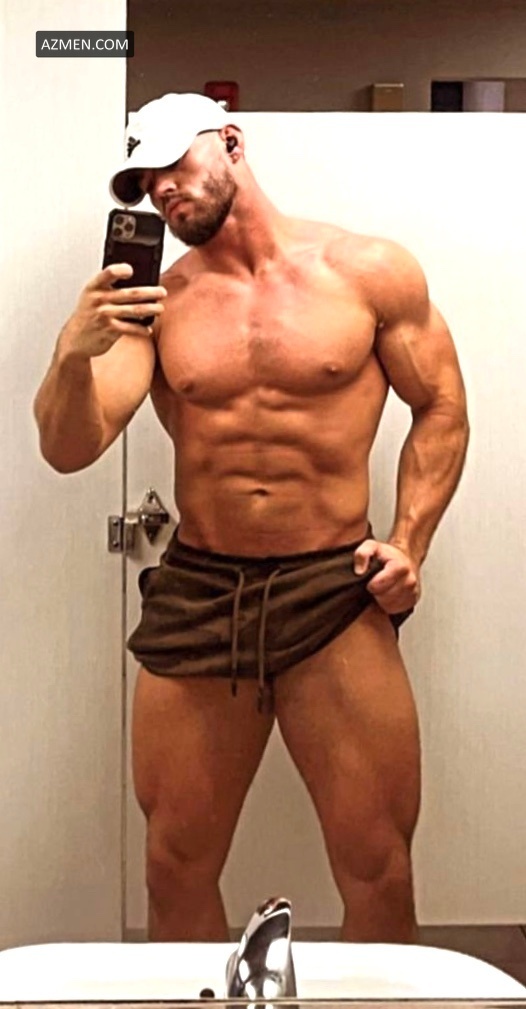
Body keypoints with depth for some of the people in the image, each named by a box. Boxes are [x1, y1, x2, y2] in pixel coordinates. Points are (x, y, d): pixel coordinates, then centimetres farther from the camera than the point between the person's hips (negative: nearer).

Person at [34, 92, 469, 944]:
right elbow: (69, 450, -4)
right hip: (193, 595, 2)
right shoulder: (155, 303, 5)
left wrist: (409, 544, -4)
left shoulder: (369, 272, 1)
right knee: (176, 871, 11)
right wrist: (75, 355, -24)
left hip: (336, 596, -2)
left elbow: (441, 408, 8)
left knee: (378, 873, 4)